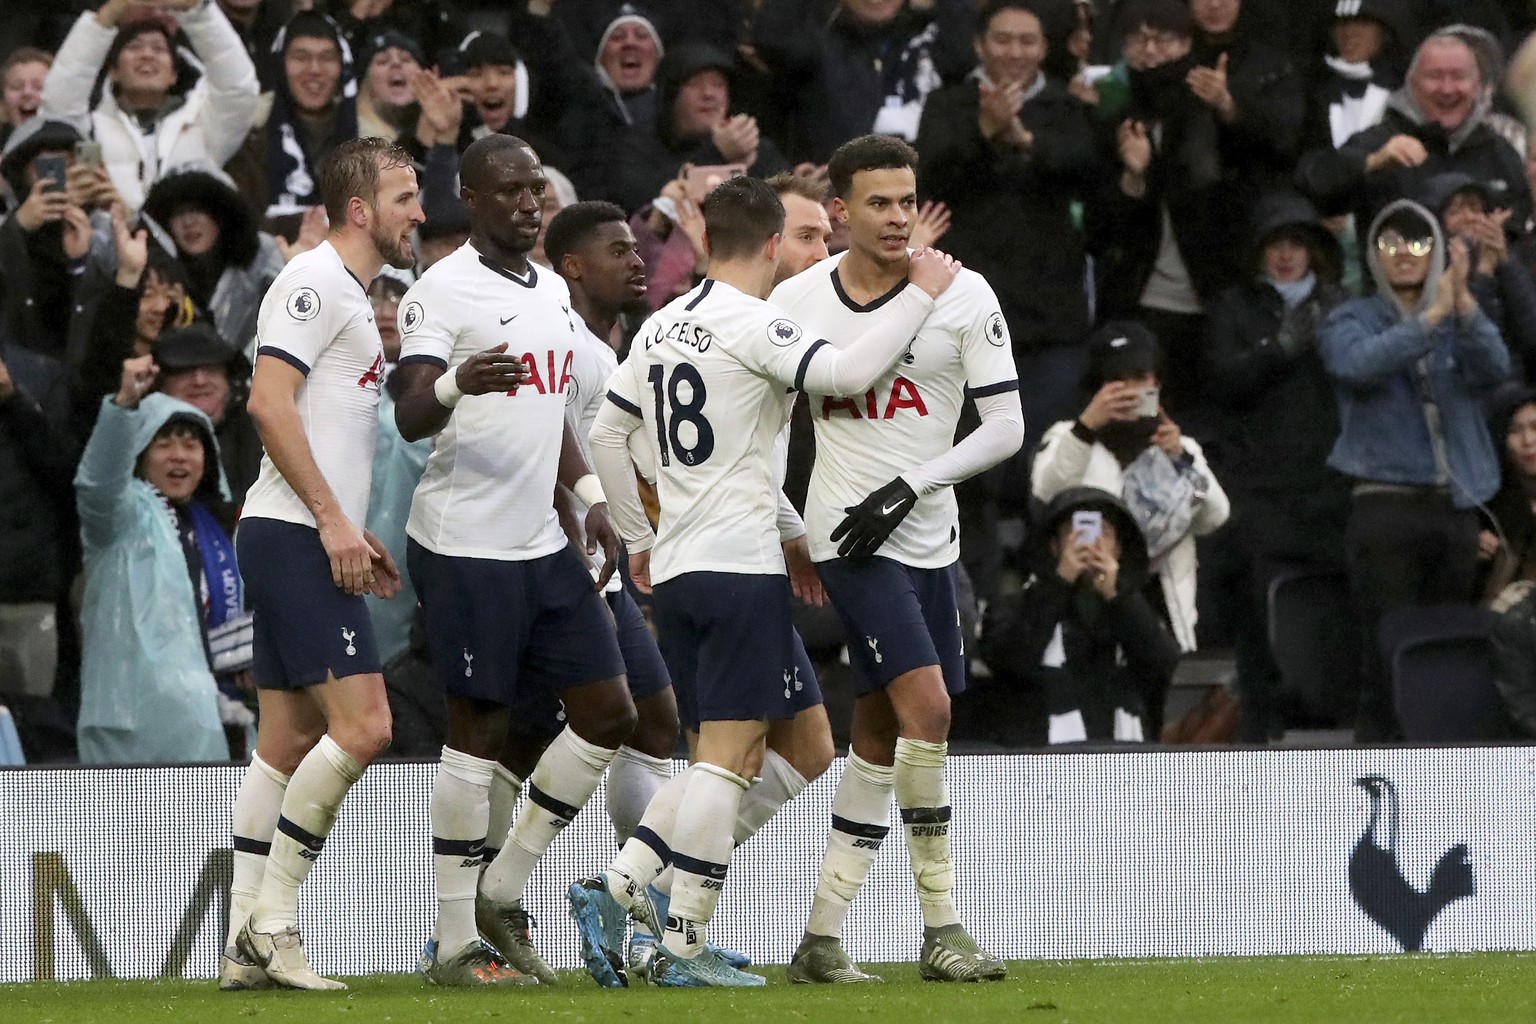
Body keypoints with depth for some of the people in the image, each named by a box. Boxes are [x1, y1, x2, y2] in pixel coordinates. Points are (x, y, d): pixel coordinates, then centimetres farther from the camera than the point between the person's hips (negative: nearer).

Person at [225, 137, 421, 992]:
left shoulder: (351, 295, 22)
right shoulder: (316, 282, -10)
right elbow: (269, 401, -19)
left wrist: (356, 534, 21)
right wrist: (332, 520, -21)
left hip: (319, 543, 11)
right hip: (295, 536, -11)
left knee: (290, 741, 8)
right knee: (361, 725, -15)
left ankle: (248, 945, 7)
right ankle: (270, 916, -11)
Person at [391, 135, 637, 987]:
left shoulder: (551, 291, 15)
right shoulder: (443, 290, -10)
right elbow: (410, 416, -21)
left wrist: (589, 495, 15)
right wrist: (456, 384, -41)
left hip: (543, 545, 8)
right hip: (465, 546, -8)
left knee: (606, 713, 5)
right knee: (478, 730, -5)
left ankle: (503, 893, 16)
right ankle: (456, 945, 2)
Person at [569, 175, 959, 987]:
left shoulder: (662, 326, 14)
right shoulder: (753, 324, -10)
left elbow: (606, 434, 18)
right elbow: (846, 372, -23)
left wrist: (637, 538, 25)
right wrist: (920, 295, -12)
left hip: (675, 568, 8)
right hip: (741, 567, -8)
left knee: (733, 756, 14)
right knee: (728, 755, -6)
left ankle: (615, 887, 1)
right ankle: (683, 947, -10)